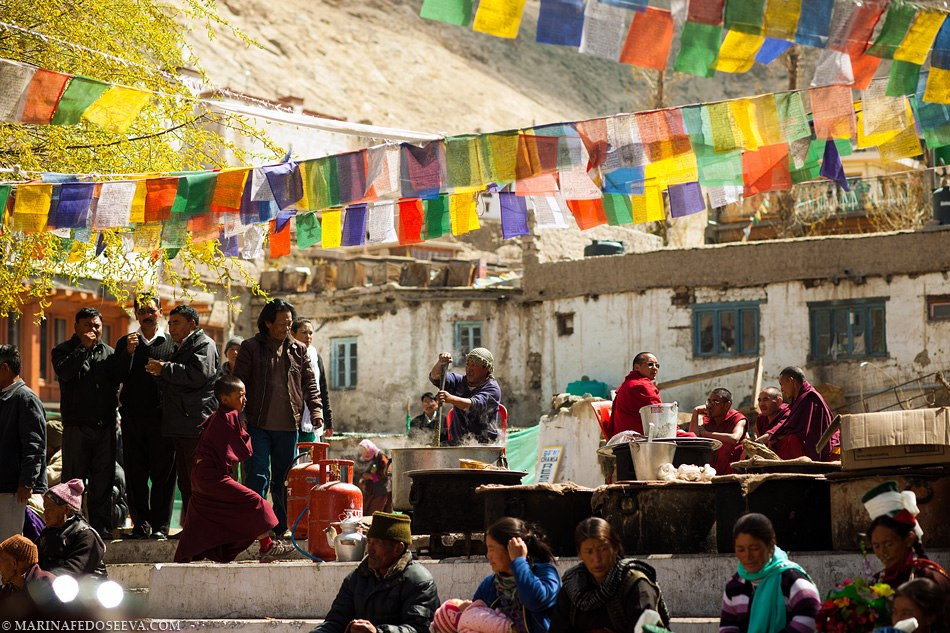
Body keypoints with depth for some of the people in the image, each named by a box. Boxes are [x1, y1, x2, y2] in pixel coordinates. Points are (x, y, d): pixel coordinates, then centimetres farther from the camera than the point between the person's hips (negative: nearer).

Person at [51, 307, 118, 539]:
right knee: (74, 479, 0)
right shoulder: (64, 350, 3)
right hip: (76, 426, -3)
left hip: (105, 426, 3)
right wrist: (84, 347, -16)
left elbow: (119, 379, 10)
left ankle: (102, 526, 10)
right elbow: (64, 371, -18)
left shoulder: (108, 352, 14)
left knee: (103, 479, 5)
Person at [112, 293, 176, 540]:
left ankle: (160, 526, 0)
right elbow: (118, 377, 0)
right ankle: (141, 523, 9)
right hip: (133, 416, 2)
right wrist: (129, 352, -12)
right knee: (135, 475, 3)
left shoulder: (171, 343, 7)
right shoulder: (125, 343, 12)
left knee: (163, 474, -3)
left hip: (162, 417, -2)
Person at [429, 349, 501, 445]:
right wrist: (440, 363, -18)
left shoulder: (492, 388, -4)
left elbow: (475, 405, -23)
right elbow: (435, 377, 5)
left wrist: (451, 399, -41)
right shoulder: (460, 381, 16)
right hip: (456, 444, 4)